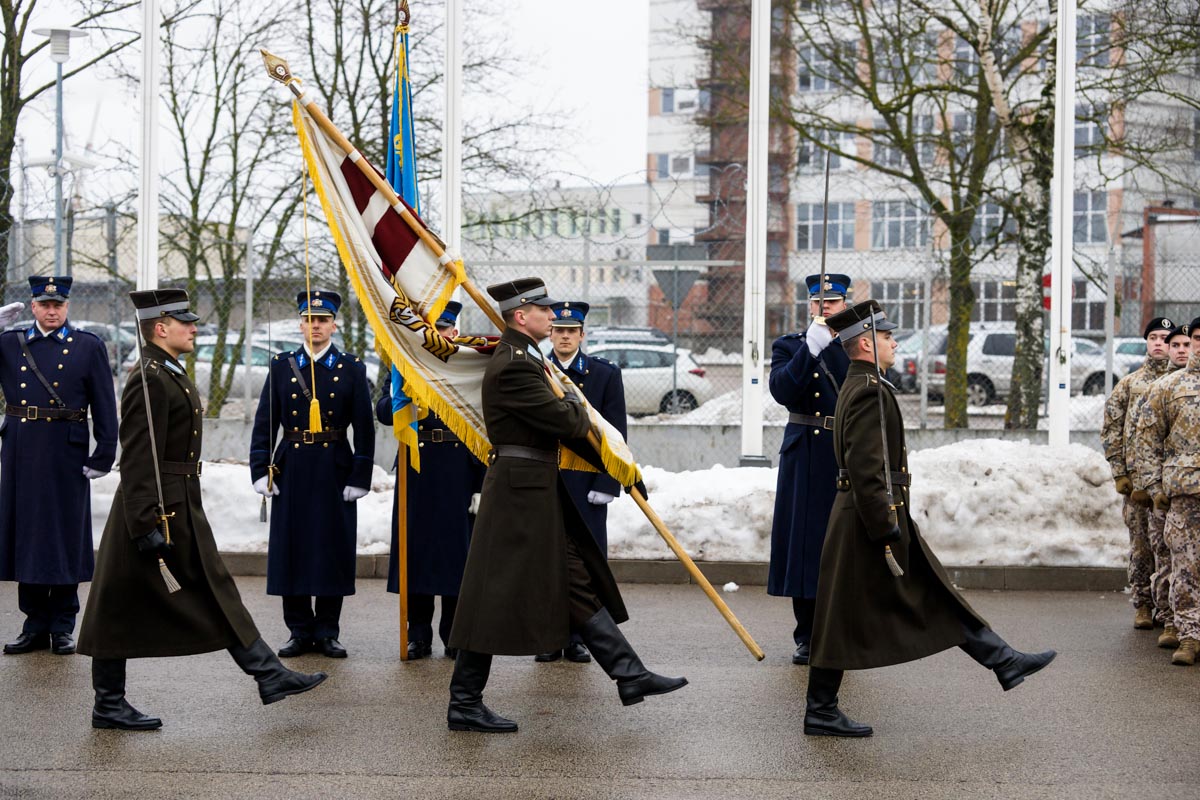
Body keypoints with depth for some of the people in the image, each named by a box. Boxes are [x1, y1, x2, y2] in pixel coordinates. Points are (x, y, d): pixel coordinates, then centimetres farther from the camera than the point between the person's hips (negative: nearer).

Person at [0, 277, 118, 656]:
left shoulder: (89, 347, 2)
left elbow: (105, 407, 0)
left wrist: (103, 457, -7)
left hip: (66, 458, -3)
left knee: (65, 540, 3)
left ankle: (62, 627, 13)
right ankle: (35, 625, 17)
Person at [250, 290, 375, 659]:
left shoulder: (352, 369, 4)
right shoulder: (281, 366, 7)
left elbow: (364, 428, 1)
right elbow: (264, 422, 6)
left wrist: (360, 477, -5)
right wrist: (260, 471, -2)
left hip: (335, 472, -1)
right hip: (290, 470, 1)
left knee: (333, 552, 2)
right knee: (291, 551, 3)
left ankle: (327, 632, 12)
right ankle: (300, 631, 13)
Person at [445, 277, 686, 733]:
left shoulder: (526, 358, 16)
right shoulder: (513, 366, -17)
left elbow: (572, 426, 20)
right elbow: (565, 421, -20)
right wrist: (574, 404, 4)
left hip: (539, 491, 10)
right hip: (520, 492, -10)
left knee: (578, 586, 11)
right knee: (498, 594, -4)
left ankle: (630, 675, 15)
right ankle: (464, 705, 3)